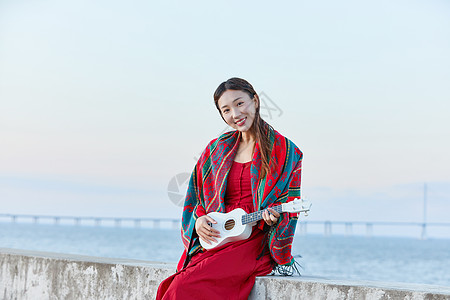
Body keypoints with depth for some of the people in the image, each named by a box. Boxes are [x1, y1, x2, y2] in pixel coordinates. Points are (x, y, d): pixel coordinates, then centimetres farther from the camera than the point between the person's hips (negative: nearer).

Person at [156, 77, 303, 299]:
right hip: (215, 239, 5)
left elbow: (290, 200, 2)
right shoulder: (217, 150, 16)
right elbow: (197, 198, 21)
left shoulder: (285, 152, 4)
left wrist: (274, 217, -19)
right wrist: (198, 220, 1)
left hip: (254, 242, -4)